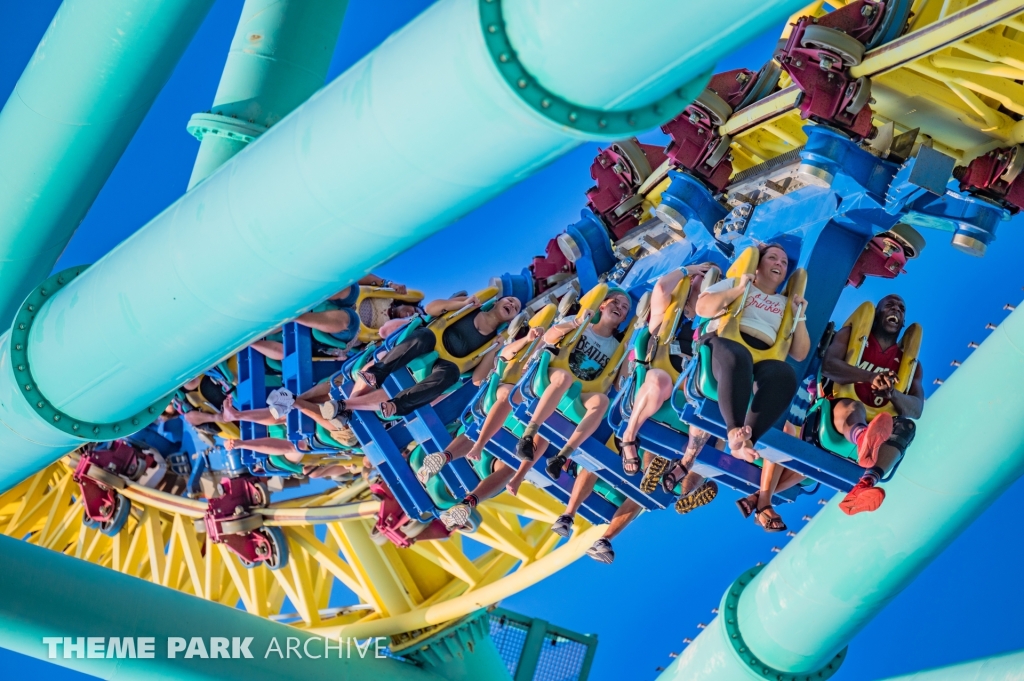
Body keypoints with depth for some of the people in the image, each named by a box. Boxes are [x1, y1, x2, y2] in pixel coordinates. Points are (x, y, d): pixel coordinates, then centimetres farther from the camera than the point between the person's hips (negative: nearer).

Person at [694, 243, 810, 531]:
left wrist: (799, 316, 11)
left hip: (762, 360, 3)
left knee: (786, 375, -37)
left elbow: (800, 353, 22)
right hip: (723, 344, -2)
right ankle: (736, 433, -45)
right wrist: (738, 290, 2)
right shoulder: (735, 283, 26)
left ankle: (747, 440, -45)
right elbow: (702, 307, 8)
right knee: (737, 357, -43)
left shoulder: (786, 304, 31)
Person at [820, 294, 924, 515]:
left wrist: (892, 393, -21)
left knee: (905, 426, -29)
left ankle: (864, 486, -60)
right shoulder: (851, 334, 12)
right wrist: (870, 377, -25)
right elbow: (828, 366, -9)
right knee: (852, 407, -35)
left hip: (873, 425, 3)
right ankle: (865, 440, -78)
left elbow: (916, 409, 2)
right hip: (838, 413, -2)